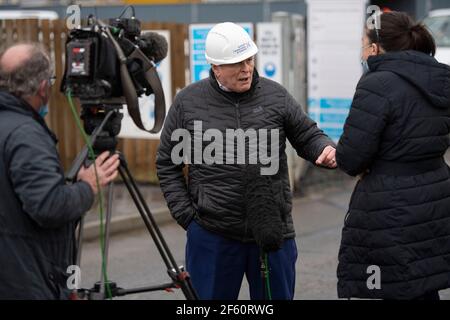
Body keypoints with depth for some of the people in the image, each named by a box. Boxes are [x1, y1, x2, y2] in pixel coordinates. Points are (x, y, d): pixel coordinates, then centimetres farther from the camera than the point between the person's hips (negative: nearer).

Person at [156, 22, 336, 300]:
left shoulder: (276, 96, 3)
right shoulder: (188, 102, 0)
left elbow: (308, 136, 11)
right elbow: (168, 164, 7)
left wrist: (325, 149, -13)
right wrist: (186, 215, 0)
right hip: (212, 236, -1)